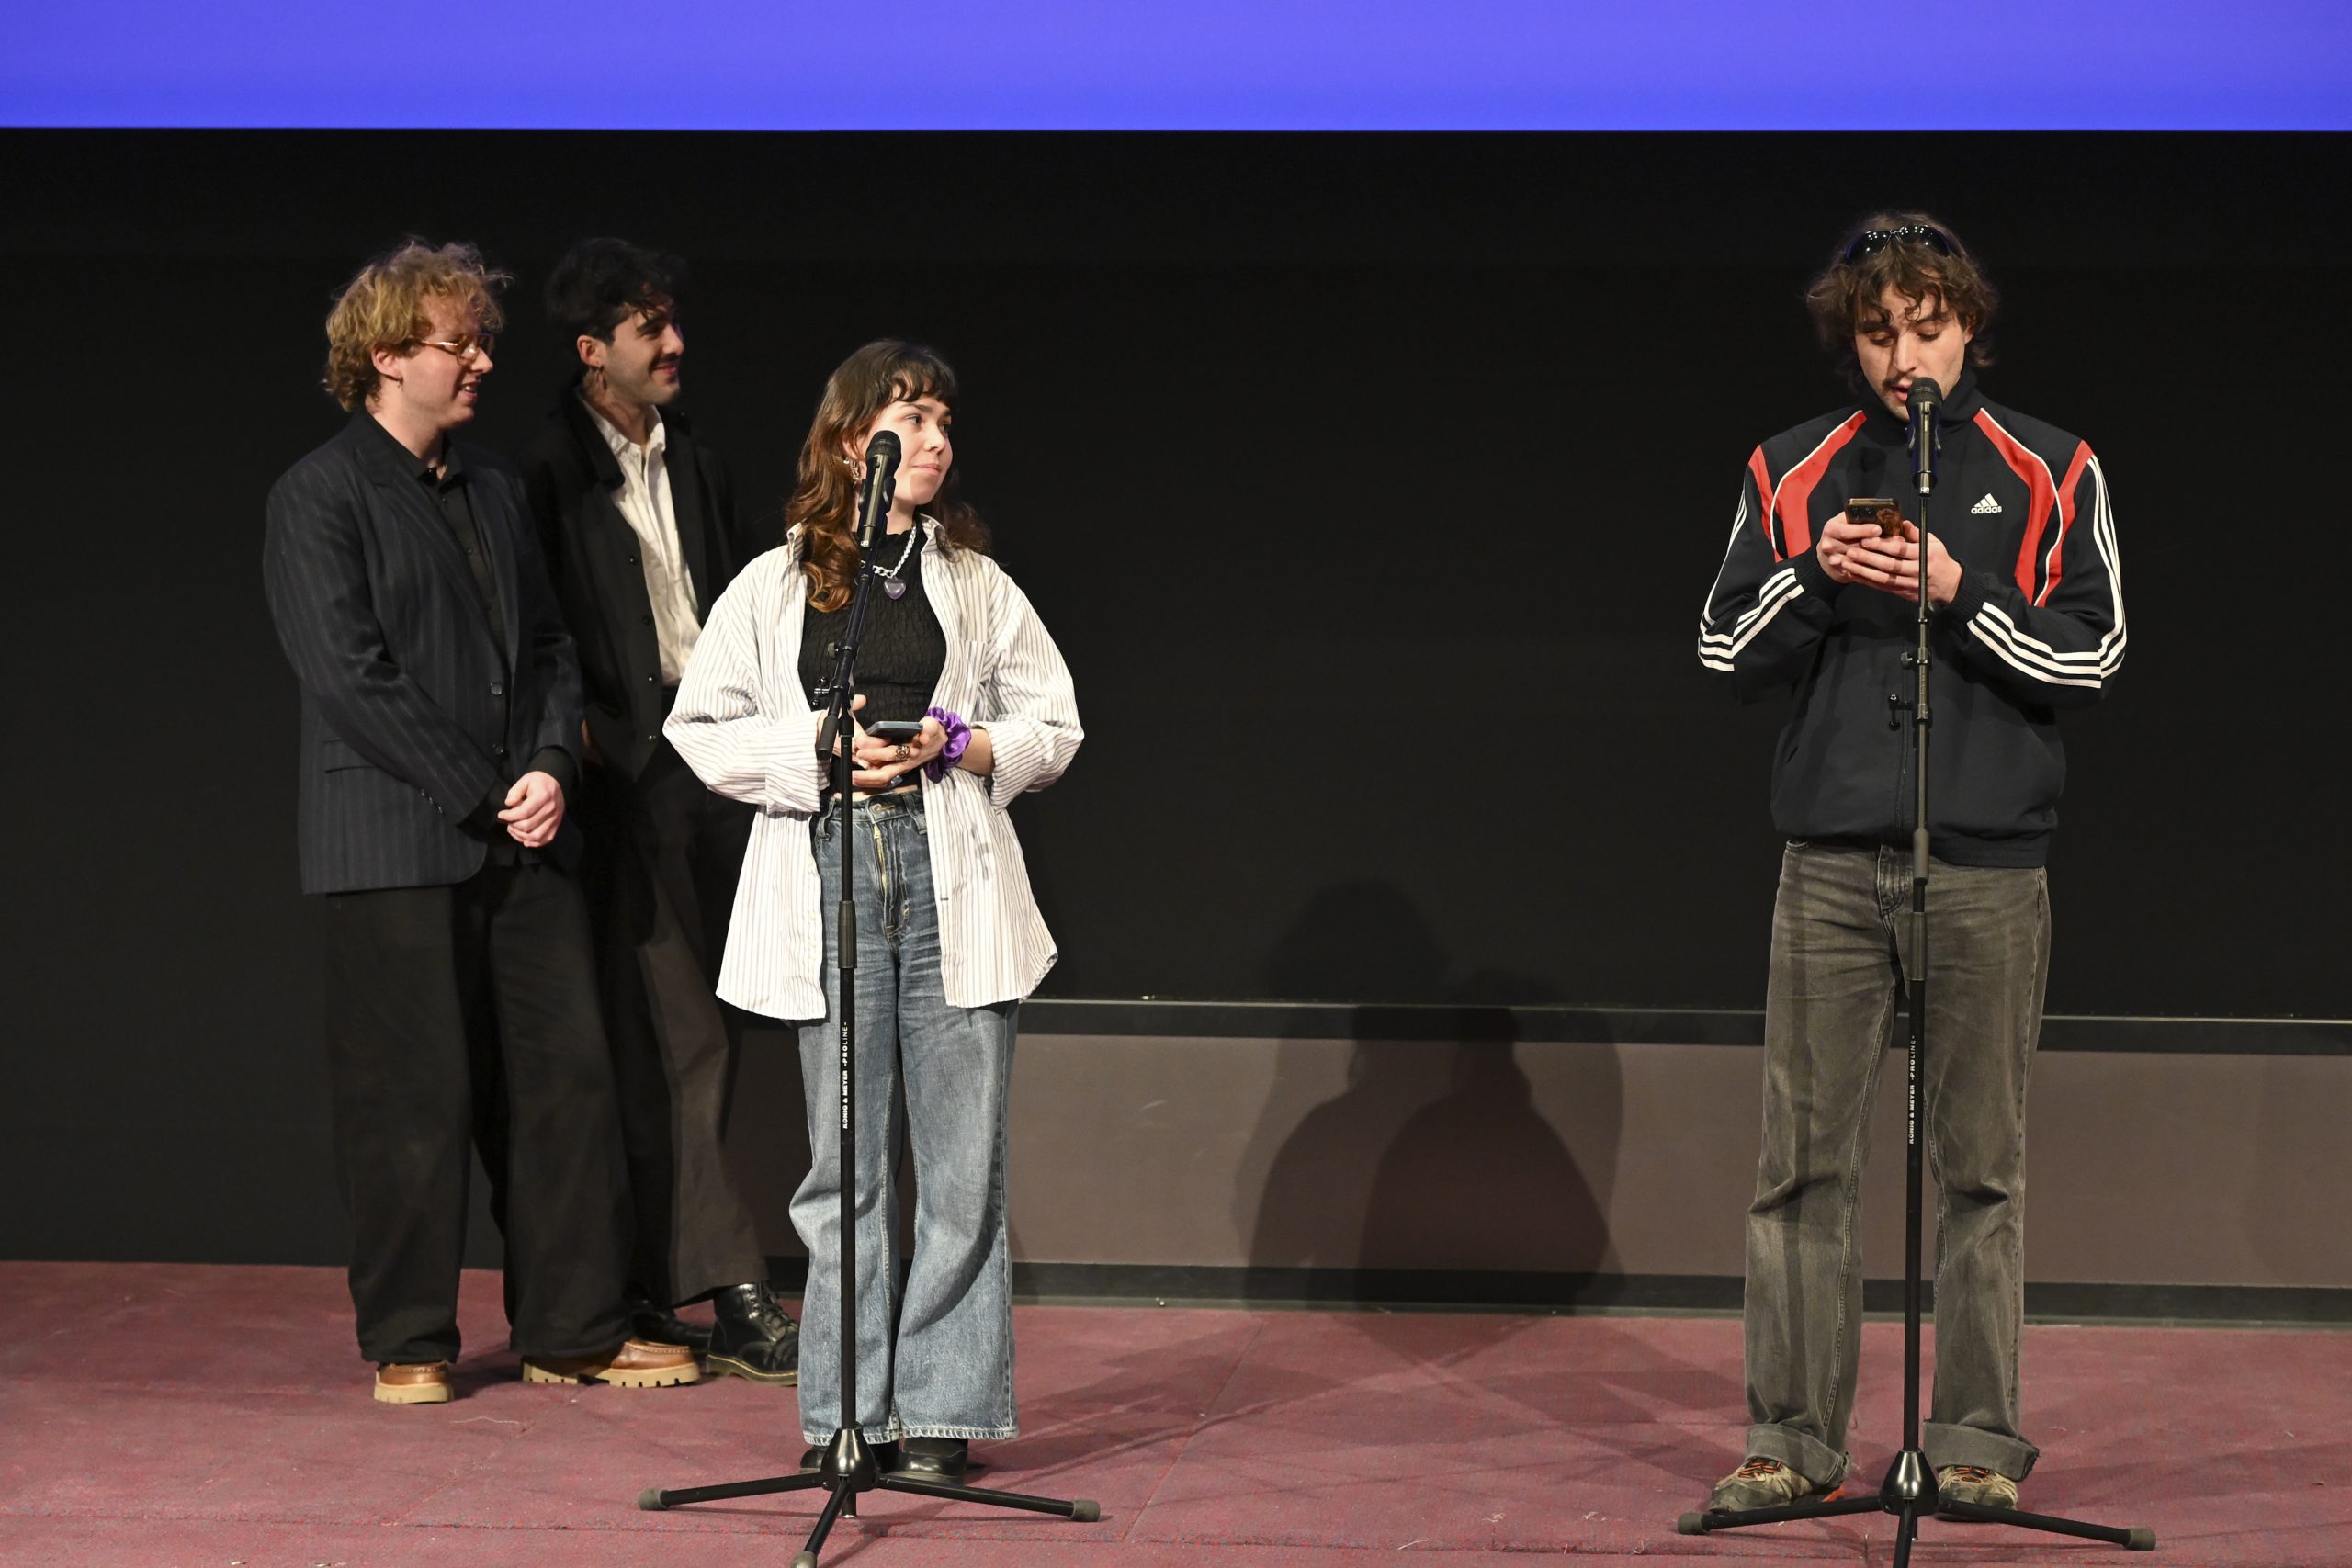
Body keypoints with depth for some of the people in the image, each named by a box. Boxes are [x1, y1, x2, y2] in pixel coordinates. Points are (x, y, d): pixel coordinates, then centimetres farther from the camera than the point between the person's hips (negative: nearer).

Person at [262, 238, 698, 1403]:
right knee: (415, 1098, -2)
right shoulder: (320, 498, -6)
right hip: (395, 848, -6)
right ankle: (408, 1341, 11)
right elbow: (352, 678, -13)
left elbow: (546, 643, 17)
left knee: (566, 1075, 5)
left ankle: (573, 1331, 13)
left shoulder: (491, 487, 16)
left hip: (518, 839, 6)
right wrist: (482, 794, -13)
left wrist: (549, 767, -1)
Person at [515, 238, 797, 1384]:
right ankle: (728, 1293, -8)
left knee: (701, 1030, 8)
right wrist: (586, 741, -16)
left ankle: (655, 1280, 15)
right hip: (629, 773, -7)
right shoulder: (548, 471, -6)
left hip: (716, 768, 7)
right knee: (673, 1038, -7)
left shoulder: (694, 465, 17)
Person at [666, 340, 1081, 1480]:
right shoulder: (775, 585, 9)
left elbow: (1051, 726, 13)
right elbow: (703, 729, 6)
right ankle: (847, 1410, 8)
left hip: (954, 882, 1)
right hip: (829, 880, -1)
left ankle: (942, 1409, 3)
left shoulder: (976, 583, 13)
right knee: (843, 1161, 2)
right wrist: (819, 755, -8)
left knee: (963, 1162, -2)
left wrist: (960, 746, -5)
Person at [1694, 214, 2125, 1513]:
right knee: (1804, 1159, 0)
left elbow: (2094, 652, -1)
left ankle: (1977, 1438, 10)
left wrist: (1958, 593, -13)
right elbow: (1726, 652, 8)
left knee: (1980, 1164, 3)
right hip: (1832, 865, 1)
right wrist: (1812, 575, -10)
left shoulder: (2045, 473, 5)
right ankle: (1791, 1437, 7)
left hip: (1988, 867, -1)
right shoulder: (1792, 472, 10)